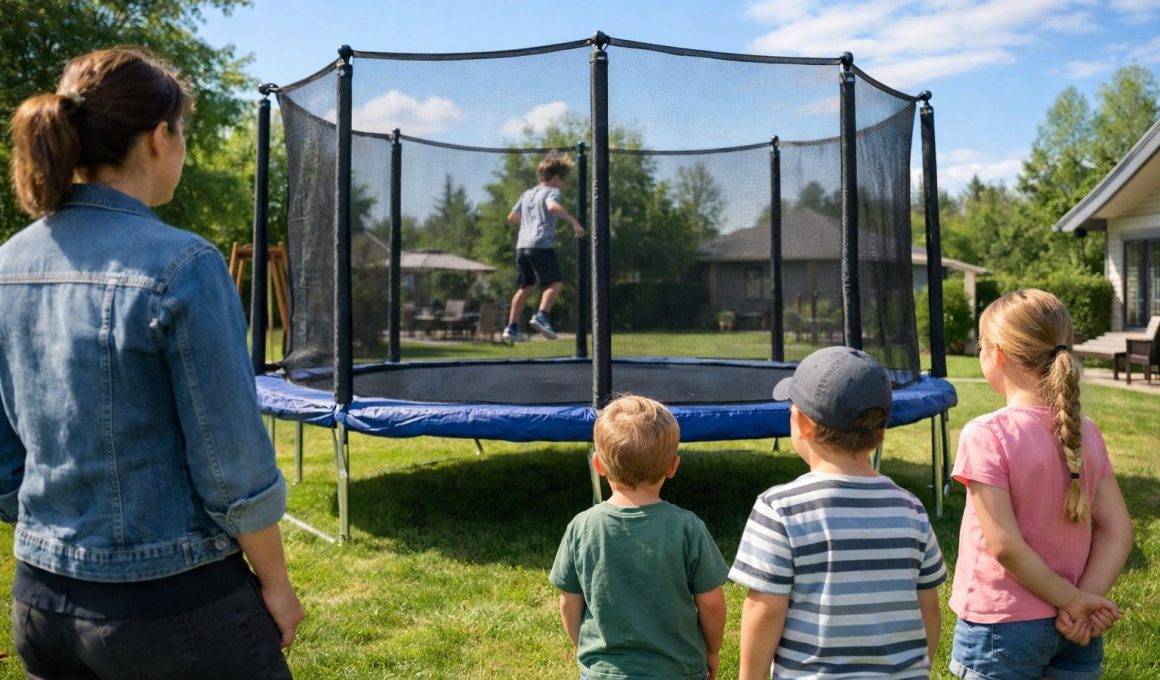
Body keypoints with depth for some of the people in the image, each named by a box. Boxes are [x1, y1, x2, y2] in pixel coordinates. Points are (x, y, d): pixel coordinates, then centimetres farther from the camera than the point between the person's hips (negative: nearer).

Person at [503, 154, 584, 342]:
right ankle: (541, 316, -27)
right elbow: (553, 207, -23)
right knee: (555, 283, -7)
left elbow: (512, 217, 33)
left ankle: (512, 328, 12)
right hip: (542, 244, -8)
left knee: (525, 287, 14)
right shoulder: (551, 192, 0)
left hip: (522, 244, 8)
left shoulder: (527, 194, 23)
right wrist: (574, 222, -24)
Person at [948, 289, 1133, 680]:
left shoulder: (985, 435, -20)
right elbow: (1117, 532, -3)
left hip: (1002, 631, -5)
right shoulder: (1086, 434, -1)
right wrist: (1083, 602, -10)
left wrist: (1074, 601, -11)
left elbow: (1004, 545, -21)